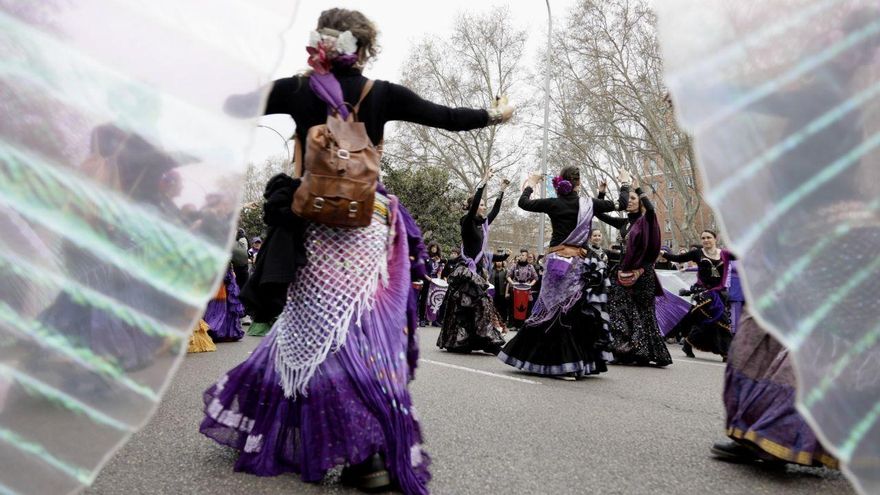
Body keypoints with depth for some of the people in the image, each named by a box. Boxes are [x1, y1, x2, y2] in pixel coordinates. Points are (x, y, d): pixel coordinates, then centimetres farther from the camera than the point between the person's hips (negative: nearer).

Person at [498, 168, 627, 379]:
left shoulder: (553, 203, 0)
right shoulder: (588, 204, 2)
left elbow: (523, 203, 12)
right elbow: (621, 204, 12)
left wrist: (530, 184, 29)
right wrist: (625, 186, 31)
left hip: (558, 262, -1)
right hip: (580, 264, 1)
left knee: (554, 309, 4)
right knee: (581, 312, 7)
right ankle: (581, 362, 12)